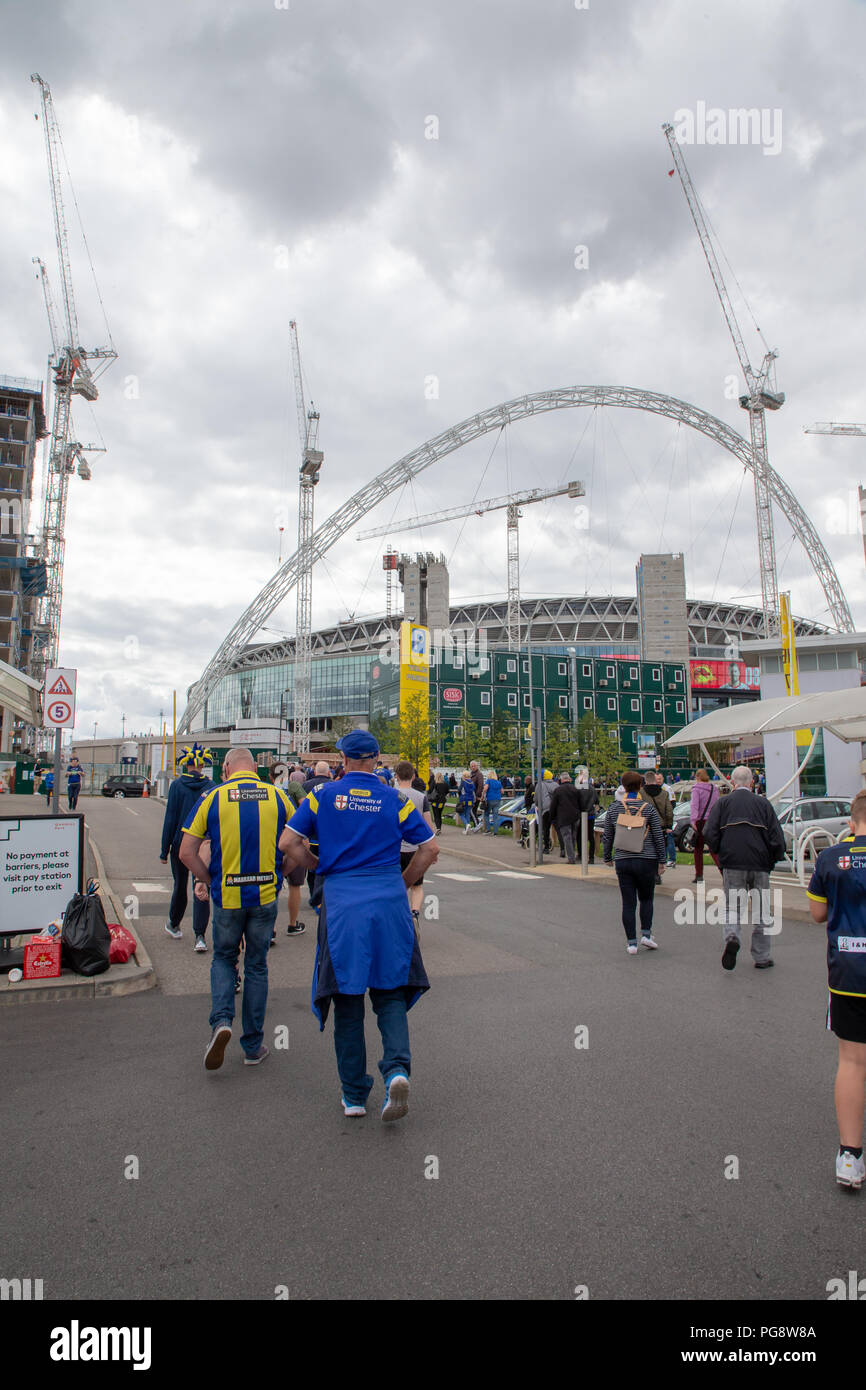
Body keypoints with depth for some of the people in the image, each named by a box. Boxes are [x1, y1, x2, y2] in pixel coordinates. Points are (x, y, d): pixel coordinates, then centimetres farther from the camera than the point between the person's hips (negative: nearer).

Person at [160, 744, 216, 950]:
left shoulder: (177, 785, -6)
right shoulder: (211, 787, -2)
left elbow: (170, 819, -6)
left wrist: (164, 850, -1)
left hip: (181, 843, 0)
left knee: (180, 885, 17)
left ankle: (174, 925, 36)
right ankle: (200, 936, -6)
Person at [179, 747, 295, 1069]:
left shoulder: (213, 797, -3)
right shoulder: (276, 796, 0)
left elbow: (186, 853, -5)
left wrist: (210, 881, 7)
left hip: (227, 896, -1)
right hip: (265, 896, 1)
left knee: (223, 959, 21)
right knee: (256, 966, 15)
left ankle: (221, 1021, -2)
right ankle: (253, 1047, 21)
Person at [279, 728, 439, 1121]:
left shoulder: (323, 797, 3)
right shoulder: (395, 799, 4)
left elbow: (288, 843, 0)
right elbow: (430, 848, 4)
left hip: (341, 902, 0)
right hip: (389, 903, 1)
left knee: (347, 1000, 11)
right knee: (390, 993, 12)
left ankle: (354, 1095, 18)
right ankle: (397, 1068, -10)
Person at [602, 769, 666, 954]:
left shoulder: (614, 810, 2)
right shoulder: (649, 809, -3)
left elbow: (607, 838, 7)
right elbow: (659, 837, -3)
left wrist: (608, 858, 21)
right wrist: (661, 861, 5)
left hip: (622, 862, 1)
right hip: (646, 861, -1)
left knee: (628, 903, 6)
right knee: (646, 899, 16)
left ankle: (631, 942, 5)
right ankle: (646, 934, 5)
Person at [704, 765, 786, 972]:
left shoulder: (722, 802, 3)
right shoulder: (763, 804, 5)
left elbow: (709, 833, -5)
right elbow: (777, 837, -1)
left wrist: (718, 852, 11)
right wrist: (774, 858, 13)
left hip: (732, 863, 0)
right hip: (760, 865, 1)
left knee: (732, 907, 6)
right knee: (761, 910, 10)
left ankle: (732, 937, -21)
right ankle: (762, 957, 14)